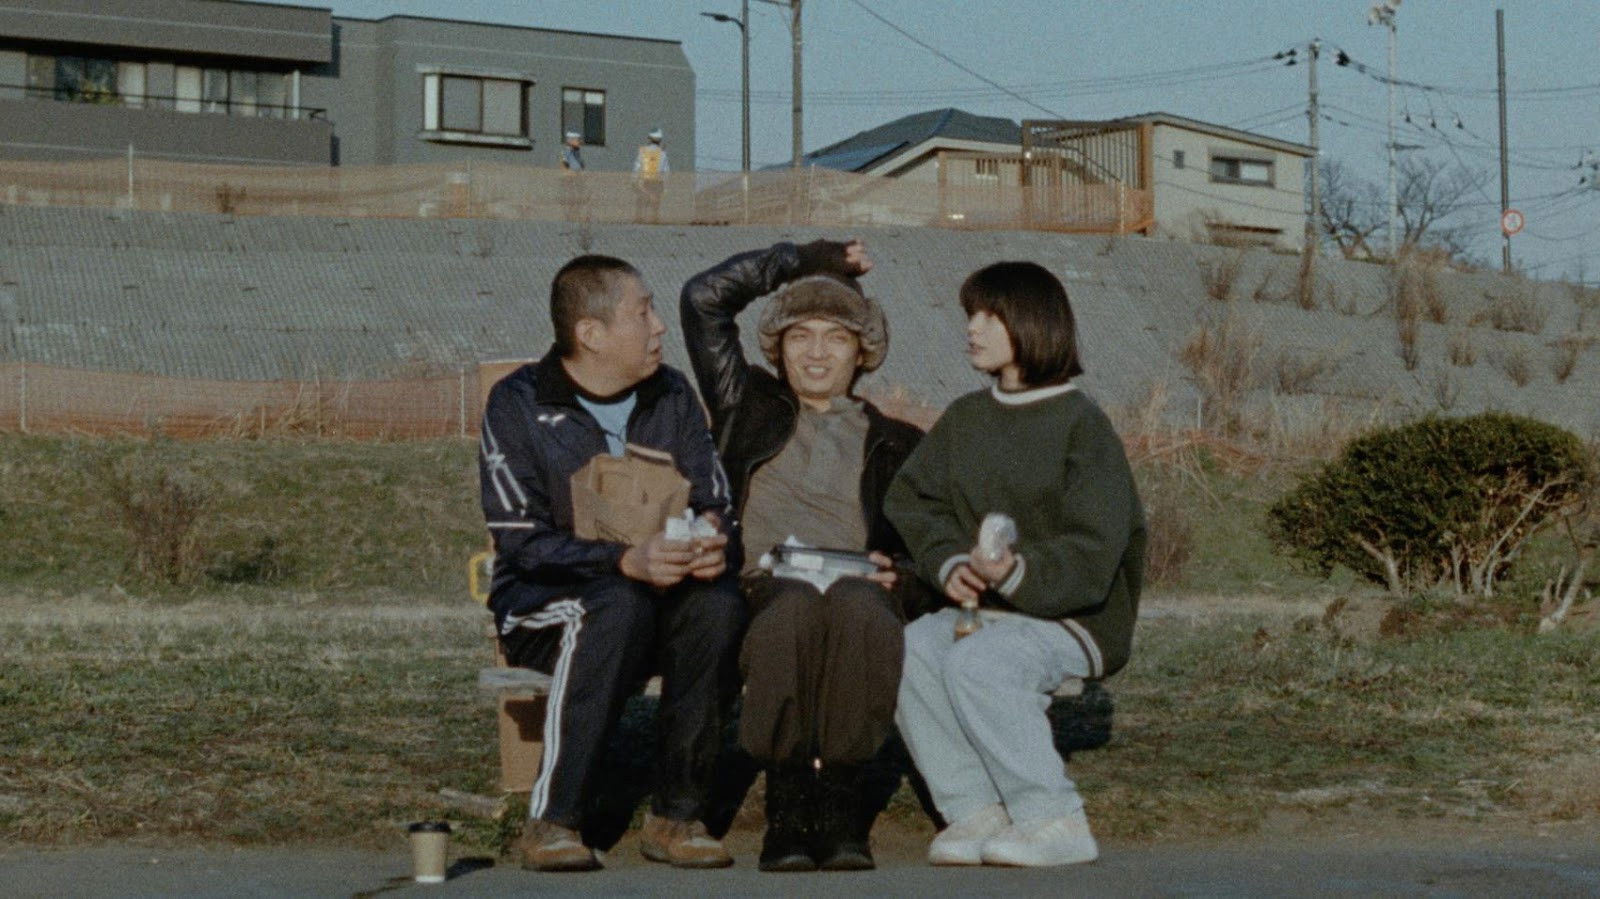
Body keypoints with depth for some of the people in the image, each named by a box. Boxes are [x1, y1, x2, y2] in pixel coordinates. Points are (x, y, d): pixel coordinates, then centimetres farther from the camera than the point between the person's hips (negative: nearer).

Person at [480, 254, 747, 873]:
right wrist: (627, 562, -32)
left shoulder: (671, 397, 6)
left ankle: (674, 816, -20)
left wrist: (714, 544, -21)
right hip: (543, 610, -4)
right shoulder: (518, 405, -9)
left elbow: (716, 503, 5)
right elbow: (523, 542, -16)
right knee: (619, 607, -37)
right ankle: (552, 821, -31)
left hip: (656, 596, 4)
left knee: (719, 606, -29)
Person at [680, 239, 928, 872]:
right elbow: (703, 298, 24)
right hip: (763, 591, 0)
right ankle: (788, 810, -33)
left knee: (856, 606, -39)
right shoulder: (749, 409, 29)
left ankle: (842, 809, -36)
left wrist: (901, 571, -3)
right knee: (796, 607, -40)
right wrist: (806, 258, 29)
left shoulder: (895, 444, 29)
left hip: (860, 592, 0)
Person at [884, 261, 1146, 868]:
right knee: (908, 650, -22)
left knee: (977, 662, -32)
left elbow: (1092, 552, -16)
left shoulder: (1081, 425, -10)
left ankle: (1056, 823, -21)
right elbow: (913, 500, 7)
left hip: (1076, 617, -6)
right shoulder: (964, 419, 10)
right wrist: (951, 563, -13)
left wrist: (1019, 573, -34)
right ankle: (976, 813, -15)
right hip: (986, 608, 6)